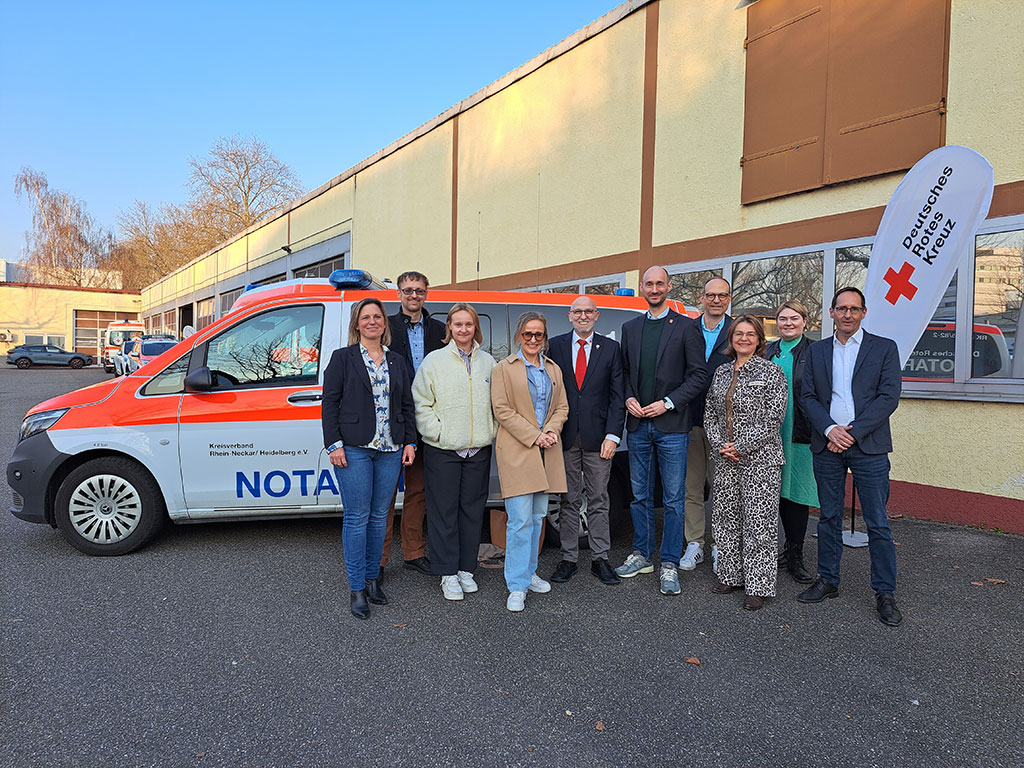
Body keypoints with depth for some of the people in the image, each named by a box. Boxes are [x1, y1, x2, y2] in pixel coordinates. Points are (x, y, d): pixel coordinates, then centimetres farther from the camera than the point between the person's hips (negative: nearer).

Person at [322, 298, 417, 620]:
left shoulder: (397, 361, 14)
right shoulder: (343, 358, 3)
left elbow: (407, 405, 15)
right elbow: (330, 402, -2)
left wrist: (410, 442, 7)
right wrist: (334, 444, -10)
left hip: (390, 449, 4)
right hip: (353, 449, -4)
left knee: (379, 516, 9)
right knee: (357, 517, -2)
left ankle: (372, 577, 22)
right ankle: (357, 589, 7)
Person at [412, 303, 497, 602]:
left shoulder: (488, 362, 10)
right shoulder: (434, 361, -1)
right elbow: (421, 404, -3)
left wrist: (491, 431, 4)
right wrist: (437, 431, -10)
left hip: (478, 450, 3)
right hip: (443, 450, -3)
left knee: (472, 509, 10)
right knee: (444, 511, 2)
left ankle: (466, 569, 23)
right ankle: (448, 573, 12)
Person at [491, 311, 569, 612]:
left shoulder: (553, 369, 16)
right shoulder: (504, 368, 0)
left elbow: (561, 407, 15)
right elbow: (502, 410, -7)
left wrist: (551, 431, -6)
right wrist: (535, 436, -13)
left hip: (545, 452, 5)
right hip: (517, 451, -5)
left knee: (538, 516, 12)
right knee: (521, 519, -9)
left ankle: (528, 572, 27)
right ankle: (517, 586, 0)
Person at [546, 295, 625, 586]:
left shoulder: (611, 348, 4)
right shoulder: (555, 346, 5)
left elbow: (617, 396, 1)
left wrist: (612, 435, -8)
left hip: (598, 439, 0)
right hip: (565, 436, 0)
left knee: (598, 501, 7)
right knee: (569, 500, 8)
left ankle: (599, 559, 18)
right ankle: (568, 558, 19)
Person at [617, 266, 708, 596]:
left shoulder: (685, 326, 0)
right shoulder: (630, 328, 13)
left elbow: (698, 374, -4)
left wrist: (667, 403, -12)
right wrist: (628, 398, -2)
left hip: (671, 425, -4)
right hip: (637, 424, 4)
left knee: (673, 499, 1)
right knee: (640, 496, 12)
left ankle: (669, 565, 10)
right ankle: (642, 555, 25)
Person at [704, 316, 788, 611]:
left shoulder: (771, 372, -4)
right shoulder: (721, 371, 12)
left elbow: (773, 417, -10)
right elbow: (710, 413, 11)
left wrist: (742, 446, -13)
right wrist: (720, 446, -4)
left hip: (760, 457, -5)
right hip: (724, 458, 5)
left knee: (758, 520, -2)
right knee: (725, 517, 10)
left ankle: (757, 586, 7)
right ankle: (731, 575, 24)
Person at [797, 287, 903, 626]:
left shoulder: (884, 347, 2)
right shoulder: (816, 351, 10)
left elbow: (889, 397, -6)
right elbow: (807, 396, 5)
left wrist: (853, 431, -14)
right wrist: (831, 429, -10)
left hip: (869, 446, -3)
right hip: (827, 445, 3)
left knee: (878, 523, 1)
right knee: (829, 518, 12)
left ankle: (885, 593, 13)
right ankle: (828, 580, 24)